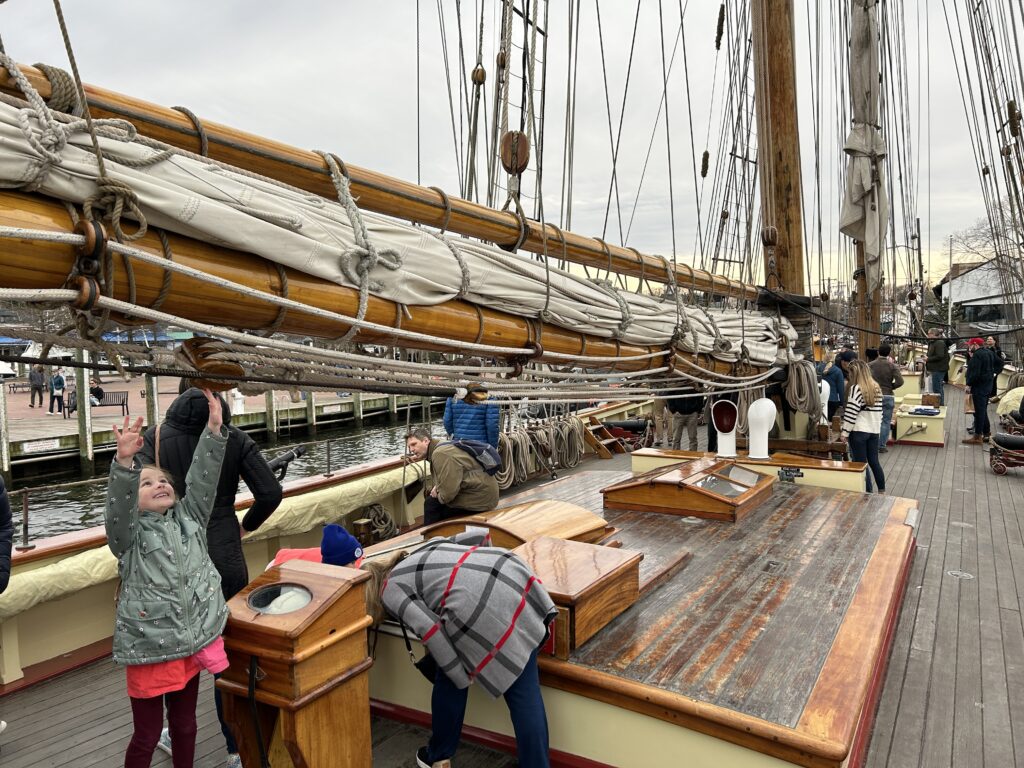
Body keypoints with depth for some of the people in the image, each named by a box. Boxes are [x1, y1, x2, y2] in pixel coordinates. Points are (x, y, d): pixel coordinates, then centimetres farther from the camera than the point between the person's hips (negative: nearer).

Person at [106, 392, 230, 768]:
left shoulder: (189, 518, 5)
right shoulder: (130, 533, -7)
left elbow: (202, 479, -6)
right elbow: (118, 506, -27)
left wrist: (214, 430, -16)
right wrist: (125, 462, -45)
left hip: (193, 642, 4)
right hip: (149, 649, -4)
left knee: (184, 724, 20)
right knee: (147, 734, 10)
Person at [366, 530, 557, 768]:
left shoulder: (390, 591, 14)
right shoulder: (425, 550, 33)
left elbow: (429, 628, -3)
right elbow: (479, 537, 32)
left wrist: (462, 675, 4)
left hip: (480, 604, -6)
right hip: (514, 574, 6)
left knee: (449, 679, 21)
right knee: (525, 688, 11)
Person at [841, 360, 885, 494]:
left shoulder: (856, 388, -13)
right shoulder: (876, 387, 8)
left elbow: (851, 413, -16)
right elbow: (879, 411, 12)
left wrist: (845, 432, -10)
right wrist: (877, 426, 19)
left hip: (858, 431, -7)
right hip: (874, 430, 7)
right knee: (874, 461, 16)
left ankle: (868, 493, 6)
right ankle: (882, 491, 22)